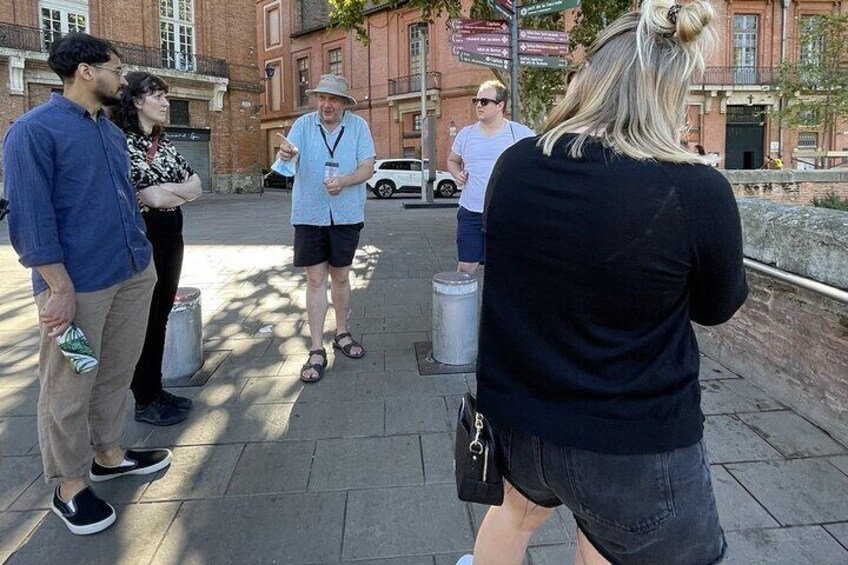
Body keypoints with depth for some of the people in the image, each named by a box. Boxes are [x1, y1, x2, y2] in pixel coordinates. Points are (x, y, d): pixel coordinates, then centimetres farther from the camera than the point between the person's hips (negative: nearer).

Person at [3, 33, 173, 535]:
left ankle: (109, 453, 35)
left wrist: (144, 256, 16)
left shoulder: (113, 131, 13)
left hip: (134, 274, 8)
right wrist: (60, 287, -19)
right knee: (69, 388, 6)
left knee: (117, 372, 17)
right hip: (79, 284, -7)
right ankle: (69, 486, 21)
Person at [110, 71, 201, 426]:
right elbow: (144, 198, -22)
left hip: (170, 237, 8)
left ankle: (156, 390, 26)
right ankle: (145, 401, 16)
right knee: (144, 318, 3)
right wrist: (177, 192, -6)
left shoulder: (163, 143, 12)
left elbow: (196, 188, 7)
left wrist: (160, 191, -10)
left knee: (161, 315, 13)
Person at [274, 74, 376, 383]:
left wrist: (344, 181, -24)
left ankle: (341, 334, 32)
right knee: (315, 280, 1)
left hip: (346, 215, 1)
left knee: (340, 277, 13)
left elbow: (367, 167, -5)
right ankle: (317, 351, 6)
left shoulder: (358, 126, -1)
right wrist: (285, 153, -38)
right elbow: (289, 157, -14)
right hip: (309, 214, 0)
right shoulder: (303, 125, -1)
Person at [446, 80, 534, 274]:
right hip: (470, 213, 3)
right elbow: (452, 160, 24)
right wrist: (457, 174, 3)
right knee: (466, 267, 5)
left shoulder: (521, 133, -3)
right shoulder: (466, 134, 8)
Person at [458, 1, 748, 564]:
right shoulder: (697, 191, -22)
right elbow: (719, 306, -2)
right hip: (638, 445, -4)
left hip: (515, 416, 4)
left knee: (517, 509, 33)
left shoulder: (515, 164, -10)